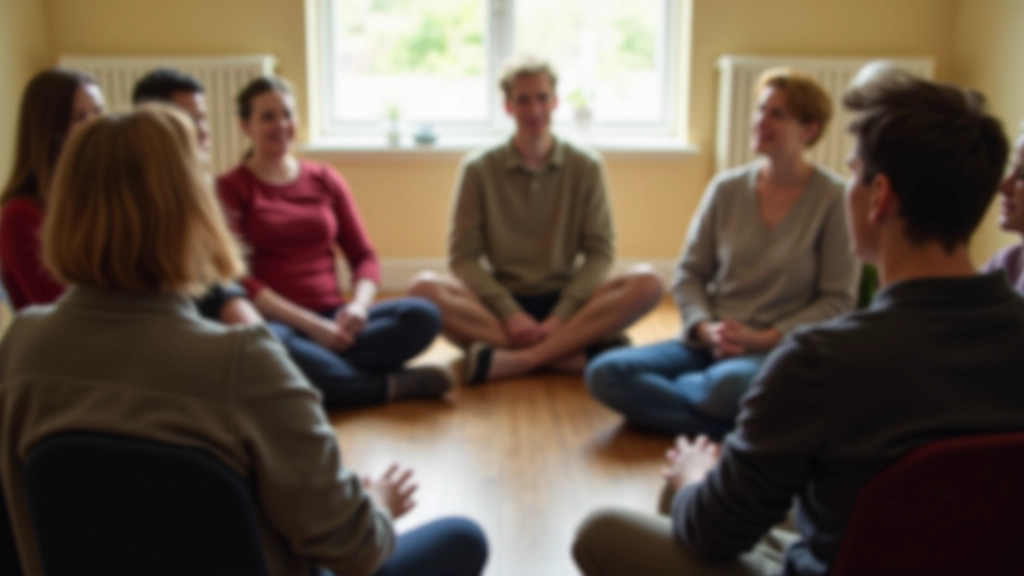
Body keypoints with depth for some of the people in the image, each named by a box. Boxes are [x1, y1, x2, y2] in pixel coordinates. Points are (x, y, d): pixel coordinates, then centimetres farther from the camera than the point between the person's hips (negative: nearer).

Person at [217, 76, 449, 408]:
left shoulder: (326, 181, 16)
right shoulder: (231, 189, 3)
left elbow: (364, 256, 12)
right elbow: (236, 278, -7)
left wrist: (360, 304, -10)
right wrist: (309, 324, -17)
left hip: (331, 321, 4)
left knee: (423, 315, -20)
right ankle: (392, 386, -28)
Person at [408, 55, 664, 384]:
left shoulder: (586, 168, 4)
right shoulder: (478, 170, 1)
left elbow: (600, 252, 2)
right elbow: (463, 257, -2)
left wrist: (562, 315, -13)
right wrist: (510, 313, -16)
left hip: (565, 302, 1)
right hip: (501, 302, 0)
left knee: (646, 284, -26)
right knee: (424, 288, -29)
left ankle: (514, 360, -33)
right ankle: (569, 352, -33)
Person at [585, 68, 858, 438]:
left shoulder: (833, 198, -4)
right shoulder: (726, 188, 6)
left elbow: (838, 300, -3)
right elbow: (689, 274, 9)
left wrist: (764, 338, -14)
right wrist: (705, 328, -11)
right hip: (710, 345, 4)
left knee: (727, 387, -40)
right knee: (604, 372, -19)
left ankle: (660, 395, -4)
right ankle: (743, 429, -21)